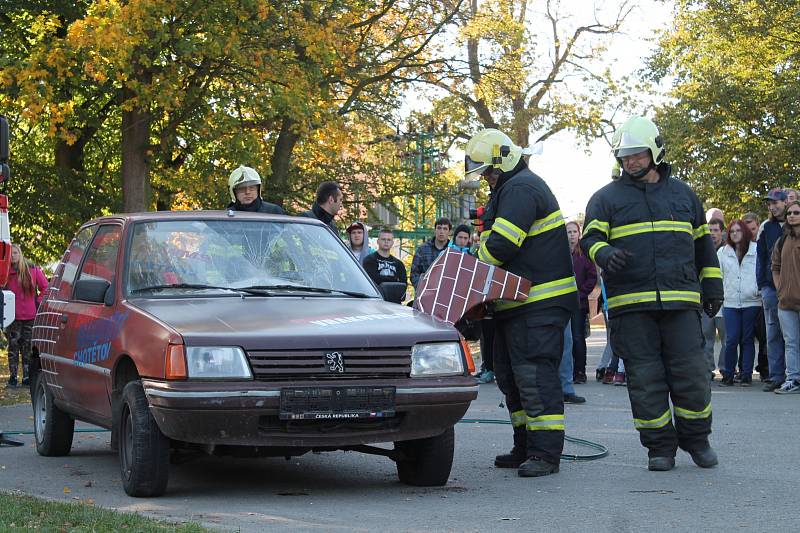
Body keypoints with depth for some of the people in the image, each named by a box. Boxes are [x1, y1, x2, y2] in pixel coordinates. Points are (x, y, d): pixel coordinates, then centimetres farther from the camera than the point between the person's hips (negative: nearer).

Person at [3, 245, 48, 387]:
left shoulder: (33, 270, 3)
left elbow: (45, 287, 10)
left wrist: (37, 301, 2)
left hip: (30, 316, 1)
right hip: (13, 316, -1)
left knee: (28, 347, 5)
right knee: (13, 346, 2)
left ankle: (27, 377, 9)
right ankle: (13, 376, 7)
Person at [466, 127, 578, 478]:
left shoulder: (520, 188, -14)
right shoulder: (509, 189, 22)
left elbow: (500, 245, -23)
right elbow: (496, 243, 25)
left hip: (540, 303, -11)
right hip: (518, 302, 11)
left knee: (534, 373, -13)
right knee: (510, 374, 13)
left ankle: (546, 453, -12)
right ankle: (525, 449, 19)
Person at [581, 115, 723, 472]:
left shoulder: (683, 194, 17)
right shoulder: (607, 198, 9)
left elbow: (702, 243, 23)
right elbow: (590, 238, -1)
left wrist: (713, 287, 18)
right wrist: (604, 253, -24)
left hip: (681, 302, 1)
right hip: (630, 305, -1)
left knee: (691, 373, -1)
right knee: (645, 377, 0)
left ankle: (696, 439, 16)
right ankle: (660, 447, 9)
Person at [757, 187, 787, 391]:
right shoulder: (767, 228, 12)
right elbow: (761, 257, 14)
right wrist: (762, 285, 6)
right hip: (771, 287, 3)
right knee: (773, 333, 1)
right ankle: (776, 376, 3)